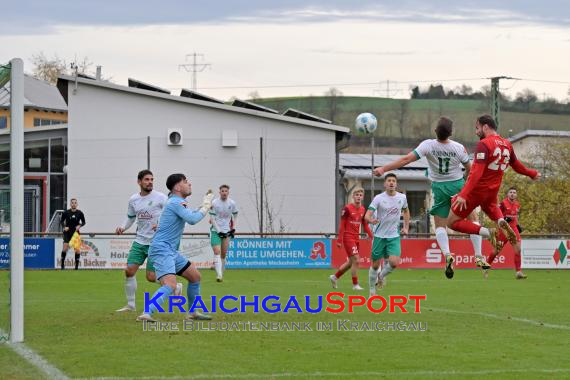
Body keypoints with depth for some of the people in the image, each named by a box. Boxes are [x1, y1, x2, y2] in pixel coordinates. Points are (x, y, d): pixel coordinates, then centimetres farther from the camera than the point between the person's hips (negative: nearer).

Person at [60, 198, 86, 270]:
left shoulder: (79, 213, -1)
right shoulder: (66, 213, -4)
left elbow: (83, 222, 9)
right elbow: (61, 221, 7)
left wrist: (79, 226, -11)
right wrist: (64, 227, -11)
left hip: (75, 232, 1)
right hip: (67, 232, -1)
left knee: (77, 249, -5)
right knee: (65, 247, -12)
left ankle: (77, 265, 6)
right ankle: (62, 264, -1)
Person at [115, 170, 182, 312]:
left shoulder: (161, 198, -9)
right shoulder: (133, 200, 7)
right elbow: (130, 217, 21)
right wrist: (122, 227, 3)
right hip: (140, 241, 5)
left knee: (151, 277, -6)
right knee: (129, 271, -5)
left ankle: (176, 287, 22)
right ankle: (130, 305, 8)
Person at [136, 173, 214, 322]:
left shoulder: (178, 202, 18)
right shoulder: (176, 202, -14)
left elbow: (191, 218, 36)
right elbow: (193, 219, -22)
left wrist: (204, 205, 23)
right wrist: (206, 206, -8)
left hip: (171, 251, 11)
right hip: (161, 249, -11)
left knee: (195, 276, 19)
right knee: (170, 284, -28)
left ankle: (193, 312, 30)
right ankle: (146, 314, -39)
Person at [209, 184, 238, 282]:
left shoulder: (232, 203, 1)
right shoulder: (214, 203, -9)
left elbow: (235, 216, 16)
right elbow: (212, 219, -8)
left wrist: (233, 228, 4)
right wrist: (219, 231, -14)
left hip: (226, 231, 3)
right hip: (215, 230, -3)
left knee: (224, 254, 5)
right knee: (217, 252, -16)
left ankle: (222, 273, 18)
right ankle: (219, 275, -24)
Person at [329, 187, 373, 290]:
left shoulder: (363, 209, 7)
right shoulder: (347, 208, -12)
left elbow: (365, 225, 14)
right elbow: (342, 225, -10)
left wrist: (371, 236, 4)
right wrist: (339, 240, -12)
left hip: (356, 238, 7)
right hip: (348, 237, -7)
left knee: (351, 262, 13)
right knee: (356, 260, -11)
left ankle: (334, 277, 31)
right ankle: (355, 285, -1)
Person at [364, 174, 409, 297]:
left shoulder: (402, 198, 1)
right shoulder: (378, 198, -9)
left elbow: (406, 211, 22)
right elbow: (367, 215, -17)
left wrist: (406, 227, 13)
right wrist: (371, 220, -40)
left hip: (394, 236, 2)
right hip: (379, 236, -2)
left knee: (394, 263, -17)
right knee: (375, 265, 3)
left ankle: (382, 276, 15)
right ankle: (372, 290, 22)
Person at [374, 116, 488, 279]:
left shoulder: (428, 145, -15)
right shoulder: (459, 148, -12)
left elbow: (406, 159, -20)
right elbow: (469, 169, 1)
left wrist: (384, 168, -19)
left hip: (439, 187, 0)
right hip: (458, 185, 0)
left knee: (440, 226, 8)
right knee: (473, 219, 14)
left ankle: (447, 255, -18)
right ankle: (479, 256, 8)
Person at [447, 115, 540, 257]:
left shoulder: (484, 144, -19)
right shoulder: (507, 144, 4)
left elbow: (476, 172, -28)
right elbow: (517, 166, 18)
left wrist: (463, 195, -35)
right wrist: (532, 174, 39)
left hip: (476, 190, -7)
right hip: (493, 192, 7)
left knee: (452, 222, 3)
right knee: (490, 207, 41)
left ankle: (487, 232, -14)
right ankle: (501, 221, 4)